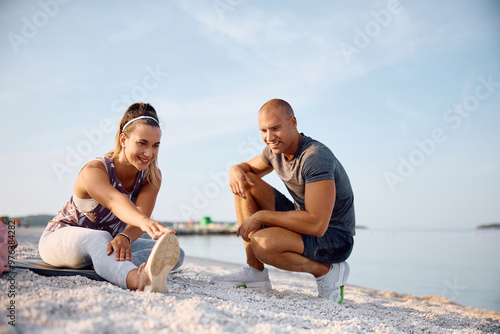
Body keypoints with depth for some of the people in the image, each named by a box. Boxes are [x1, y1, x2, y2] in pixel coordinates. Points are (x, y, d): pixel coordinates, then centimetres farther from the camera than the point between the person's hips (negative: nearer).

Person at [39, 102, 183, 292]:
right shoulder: (93, 171, -28)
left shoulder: (152, 176, -12)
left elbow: (140, 212, -30)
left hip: (107, 239, 5)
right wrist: (145, 222, -72)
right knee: (100, 238, -44)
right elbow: (115, 201, -51)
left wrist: (124, 237, -54)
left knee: (175, 253, -17)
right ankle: (139, 279, -74)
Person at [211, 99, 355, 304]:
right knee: (244, 182, -1)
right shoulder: (276, 149, -1)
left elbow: (317, 225, -35)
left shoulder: (316, 157, -27)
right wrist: (236, 170, -10)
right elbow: (247, 167, 17)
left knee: (263, 243, -34)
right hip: (305, 223, 9)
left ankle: (326, 271, -6)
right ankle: (255, 272, -2)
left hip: (334, 239, -8)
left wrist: (261, 216, -27)